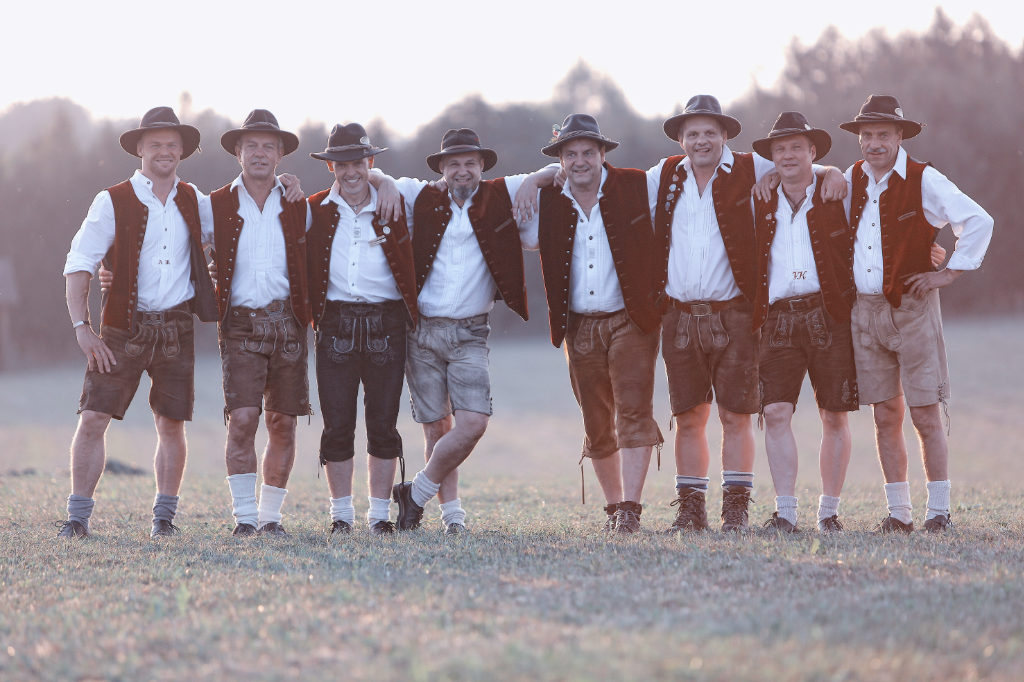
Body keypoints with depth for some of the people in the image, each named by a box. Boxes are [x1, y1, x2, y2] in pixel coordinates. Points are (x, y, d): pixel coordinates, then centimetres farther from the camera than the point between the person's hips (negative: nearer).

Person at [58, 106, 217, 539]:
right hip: (123, 328, -3)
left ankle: (164, 516, 13)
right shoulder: (112, 202, 0)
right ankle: (78, 516, -3)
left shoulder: (193, 202, 11)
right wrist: (82, 328, -13)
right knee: (93, 418, -8)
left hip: (176, 328, 3)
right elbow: (78, 267, -3)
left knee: (172, 425, 3)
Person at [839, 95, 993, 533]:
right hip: (865, 311, 4)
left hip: (912, 309, -4)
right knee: (885, 417, 4)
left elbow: (978, 221, -9)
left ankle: (939, 510, 3)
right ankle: (898, 513, 9)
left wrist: (949, 274, -9)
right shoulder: (852, 180, 10)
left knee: (926, 415, -4)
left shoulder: (923, 181, -6)